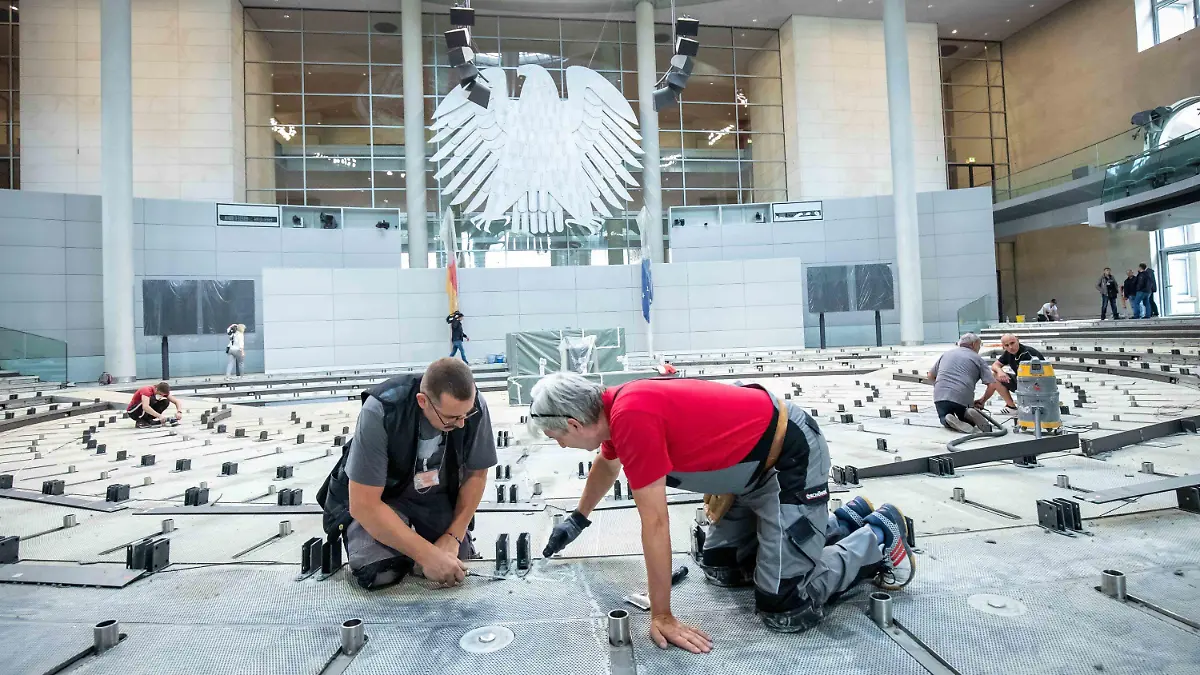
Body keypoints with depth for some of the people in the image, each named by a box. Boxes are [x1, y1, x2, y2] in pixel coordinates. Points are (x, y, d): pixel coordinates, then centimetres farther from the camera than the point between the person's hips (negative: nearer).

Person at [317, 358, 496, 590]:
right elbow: (363, 504, -28)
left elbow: (476, 473, -7)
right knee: (380, 572, -23)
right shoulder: (380, 412, -33)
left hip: (435, 494, 3)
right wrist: (427, 554, -29)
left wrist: (453, 537, -13)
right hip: (375, 496, -3)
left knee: (456, 563, -12)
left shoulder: (474, 406, -24)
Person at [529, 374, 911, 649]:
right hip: (754, 460, 9)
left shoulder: (632, 418, -30)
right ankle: (847, 518, 27)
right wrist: (578, 518, 37)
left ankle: (880, 535, 14)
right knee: (719, 569, 16)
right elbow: (607, 464, 23)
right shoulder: (612, 408, 0)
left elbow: (654, 524, -26)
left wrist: (662, 617, -15)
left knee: (784, 612, -9)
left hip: (792, 458, -9)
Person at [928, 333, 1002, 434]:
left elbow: (931, 376, 28)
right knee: (969, 422, 24)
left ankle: (948, 421, -9)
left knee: (944, 418, 25)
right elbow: (993, 385, 3)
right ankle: (970, 415, -10)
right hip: (963, 398, -1)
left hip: (940, 395, 1)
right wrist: (982, 400, 19)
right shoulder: (978, 359, 12)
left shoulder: (946, 354, 21)